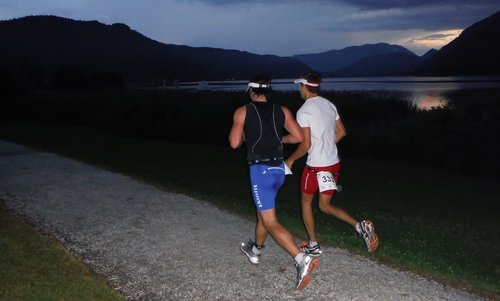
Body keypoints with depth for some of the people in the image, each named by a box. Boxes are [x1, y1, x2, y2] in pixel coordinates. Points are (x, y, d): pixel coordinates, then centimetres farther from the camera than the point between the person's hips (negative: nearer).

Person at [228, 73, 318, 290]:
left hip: (260, 170, -6)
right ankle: (255, 251, 43)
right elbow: (298, 137, 0)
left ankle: (302, 260, -22)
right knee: (263, 212, 25)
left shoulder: (242, 112, -5)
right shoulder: (281, 111, 4)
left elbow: (234, 143, -8)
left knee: (271, 223, -6)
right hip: (279, 169, 6)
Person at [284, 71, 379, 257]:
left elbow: (306, 144, -18)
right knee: (325, 206, 16)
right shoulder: (329, 105, 7)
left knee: (306, 202, 15)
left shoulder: (304, 111, -15)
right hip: (334, 163, 7)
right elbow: (341, 132, 14)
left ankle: (313, 245, 21)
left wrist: (291, 160, -3)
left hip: (316, 166, -7)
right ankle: (360, 226, -3)